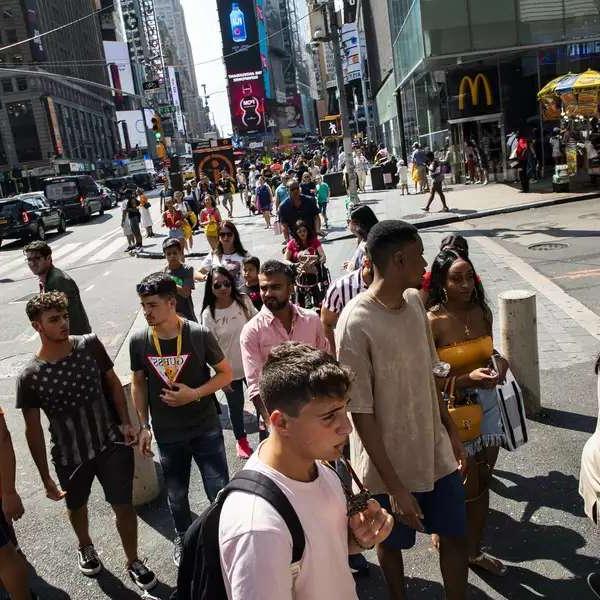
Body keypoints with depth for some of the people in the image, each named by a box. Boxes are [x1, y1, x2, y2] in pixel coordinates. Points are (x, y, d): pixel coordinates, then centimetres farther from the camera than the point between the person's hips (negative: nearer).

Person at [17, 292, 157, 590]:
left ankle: (133, 562, 32)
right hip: (70, 456, 0)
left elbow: (113, 383, 1)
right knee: (76, 506, 24)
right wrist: (46, 477, -5)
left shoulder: (90, 345, -12)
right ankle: (85, 547, 57)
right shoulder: (29, 377, -17)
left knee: (124, 506, 5)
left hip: (111, 444, 0)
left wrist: (126, 423, -6)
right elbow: (33, 429, -8)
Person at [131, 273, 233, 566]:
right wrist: (144, 426, 4)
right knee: (176, 495, 19)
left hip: (205, 428, -2)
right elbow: (138, 383, 5)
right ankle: (183, 537, 46)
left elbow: (226, 373, -7)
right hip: (167, 434, 2)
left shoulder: (199, 334, -16)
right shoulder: (139, 341, -9)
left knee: (219, 492, 4)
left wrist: (194, 394, -20)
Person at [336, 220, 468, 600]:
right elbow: (361, 413, -20)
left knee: (457, 536, 15)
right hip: (391, 462, -5)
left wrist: (451, 430, 13)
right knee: (393, 542, 18)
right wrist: (393, 485, -18)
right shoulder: (356, 323, -24)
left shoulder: (414, 301, -2)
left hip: (435, 451, 5)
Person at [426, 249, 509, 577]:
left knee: (483, 483, 17)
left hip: (487, 404, 6)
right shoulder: (432, 322, -19)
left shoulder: (482, 311, 1)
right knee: (469, 489, 5)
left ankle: (475, 550, 37)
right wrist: (467, 379, -26)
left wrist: (499, 361, -3)